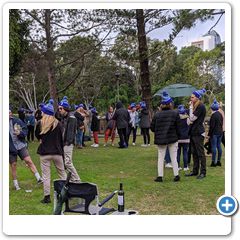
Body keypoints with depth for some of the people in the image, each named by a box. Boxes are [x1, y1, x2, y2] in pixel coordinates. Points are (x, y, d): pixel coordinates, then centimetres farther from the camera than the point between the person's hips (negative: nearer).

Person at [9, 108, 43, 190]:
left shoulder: (17, 121, 0)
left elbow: (25, 130, 4)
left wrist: (20, 133, -16)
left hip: (20, 145, 1)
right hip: (11, 147, -1)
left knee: (29, 161, -4)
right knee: (13, 165, 6)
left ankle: (39, 178, 1)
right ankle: (16, 185, 20)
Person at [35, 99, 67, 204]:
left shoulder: (40, 123, -7)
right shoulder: (58, 123, -3)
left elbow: (37, 136, 9)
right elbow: (61, 139, 1)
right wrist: (62, 152, 9)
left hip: (44, 153, -1)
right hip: (57, 152, 2)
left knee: (46, 175, 6)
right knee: (62, 173, 14)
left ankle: (47, 197, 9)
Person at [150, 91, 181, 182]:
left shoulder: (157, 115, -5)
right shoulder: (175, 113, -7)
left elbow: (152, 127, -1)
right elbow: (178, 127, -6)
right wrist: (177, 135, 11)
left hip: (160, 139, 1)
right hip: (173, 138, 0)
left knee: (160, 158, 9)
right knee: (174, 158, 9)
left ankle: (160, 176, 8)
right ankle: (176, 175, 12)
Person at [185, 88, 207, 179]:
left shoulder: (201, 106, -14)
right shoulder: (195, 106, 16)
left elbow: (192, 118, -17)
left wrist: (190, 107, -11)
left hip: (198, 133, -10)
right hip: (193, 132, 10)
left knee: (200, 153, -4)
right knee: (194, 152, 13)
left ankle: (203, 172, 3)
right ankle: (195, 171, 21)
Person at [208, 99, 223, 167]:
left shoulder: (213, 115, -15)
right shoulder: (220, 114, 10)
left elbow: (212, 126, -17)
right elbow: (222, 124, 15)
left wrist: (209, 134, -12)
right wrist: (220, 130, 20)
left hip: (214, 133, -8)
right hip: (220, 132, 8)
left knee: (214, 147, -5)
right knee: (219, 146, 10)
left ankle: (213, 162, -3)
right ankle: (218, 161, 15)